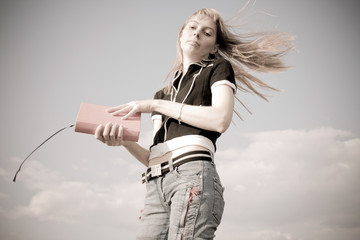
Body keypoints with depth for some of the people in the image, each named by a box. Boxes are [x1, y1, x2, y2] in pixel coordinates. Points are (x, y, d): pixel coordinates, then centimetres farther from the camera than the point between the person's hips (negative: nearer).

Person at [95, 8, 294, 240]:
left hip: (192, 172, -5)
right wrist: (125, 141, 0)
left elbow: (221, 119, -7)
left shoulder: (218, 69, 15)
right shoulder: (163, 93, 29)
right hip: (156, 185, 5)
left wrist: (155, 105, -1)